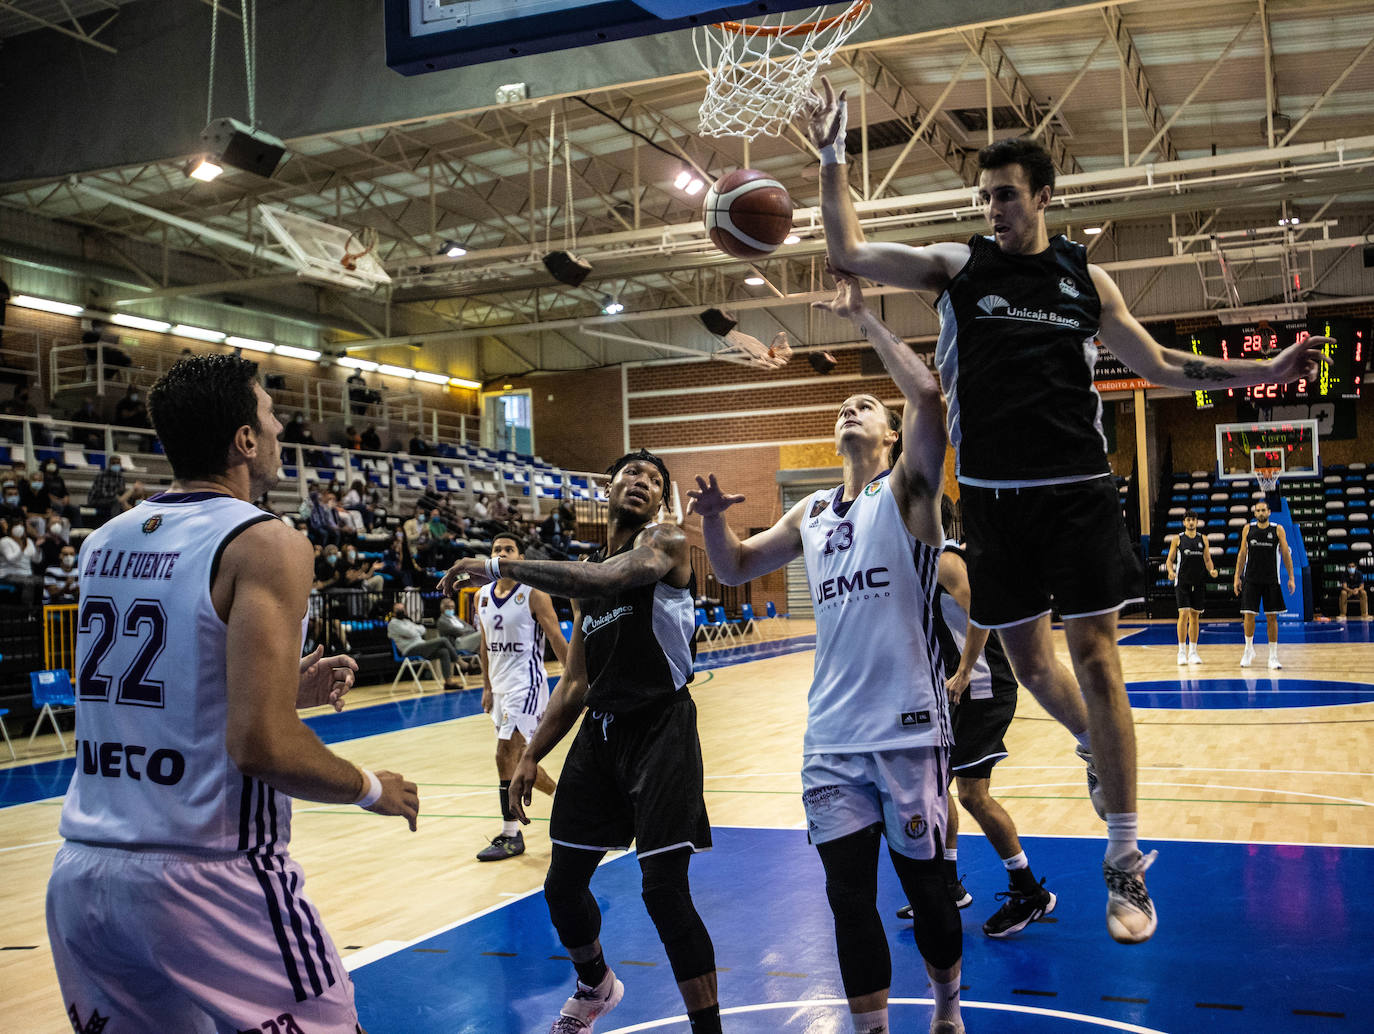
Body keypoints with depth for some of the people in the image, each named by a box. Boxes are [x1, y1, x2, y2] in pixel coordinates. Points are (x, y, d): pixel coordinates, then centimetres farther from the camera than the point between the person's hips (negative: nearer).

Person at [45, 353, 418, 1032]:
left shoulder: (104, 542, 9)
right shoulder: (265, 543, -12)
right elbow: (260, 747, -21)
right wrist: (371, 789, -3)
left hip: (81, 873, 7)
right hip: (205, 877, -7)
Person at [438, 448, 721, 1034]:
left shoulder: (665, 541, -7)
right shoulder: (585, 573, 14)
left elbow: (607, 580, -30)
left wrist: (502, 567, -30)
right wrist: (532, 755, 12)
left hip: (660, 732, -7)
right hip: (599, 733, 7)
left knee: (665, 892, -12)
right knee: (562, 886, 15)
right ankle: (595, 987, 44)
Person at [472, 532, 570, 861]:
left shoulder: (533, 594, -10)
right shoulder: (483, 596, 9)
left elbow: (558, 641, -9)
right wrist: (487, 687, 18)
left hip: (526, 684, -8)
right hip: (501, 686, 8)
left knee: (506, 755, -14)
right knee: (520, 758, 14)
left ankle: (511, 836, -5)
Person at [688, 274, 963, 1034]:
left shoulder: (907, 488, -2)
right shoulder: (812, 514, 14)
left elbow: (927, 395, -19)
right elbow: (734, 569, 18)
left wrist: (863, 320, -12)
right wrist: (713, 520, -2)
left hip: (907, 729, -4)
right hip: (831, 737, 4)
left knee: (924, 885, 10)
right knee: (849, 898, 5)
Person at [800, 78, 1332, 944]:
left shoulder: (1086, 278, 7)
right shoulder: (958, 266, 3)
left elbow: (1159, 364, 15)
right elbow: (849, 252, -3)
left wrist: (1264, 372, 8)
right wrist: (833, 157, -9)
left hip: (1076, 489, 0)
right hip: (994, 496, 1)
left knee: (1094, 655, -3)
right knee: (1026, 656, 8)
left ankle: (1125, 862, 5)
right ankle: (1093, 744, 42)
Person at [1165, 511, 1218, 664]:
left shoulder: (1203, 539, 9)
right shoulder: (1177, 539, 3)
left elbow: (1207, 560, 13)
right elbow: (1169, 559, 5)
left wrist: (1211, 570, -7)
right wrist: (1170, 571, -15)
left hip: (1198, 583, 3)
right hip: (1182, 582, -3)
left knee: (1195, 616, 6)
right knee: (1184, 614, -12)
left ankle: (1193, 652, 13)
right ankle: (1182, 652, -6)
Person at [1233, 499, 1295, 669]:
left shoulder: (1278, 530, 0)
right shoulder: (1248, 529, 4)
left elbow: (1286, 554, 2)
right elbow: (1242, 554, 9)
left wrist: (1291, 578, -3)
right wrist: (1237, 577, 5)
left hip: (1271, 580, -1)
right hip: (1251, 579, 1)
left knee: (1272, 617, 0)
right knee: (1248, 615, -1)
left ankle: (1273, 656, 6)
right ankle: (1249, 650, 18)